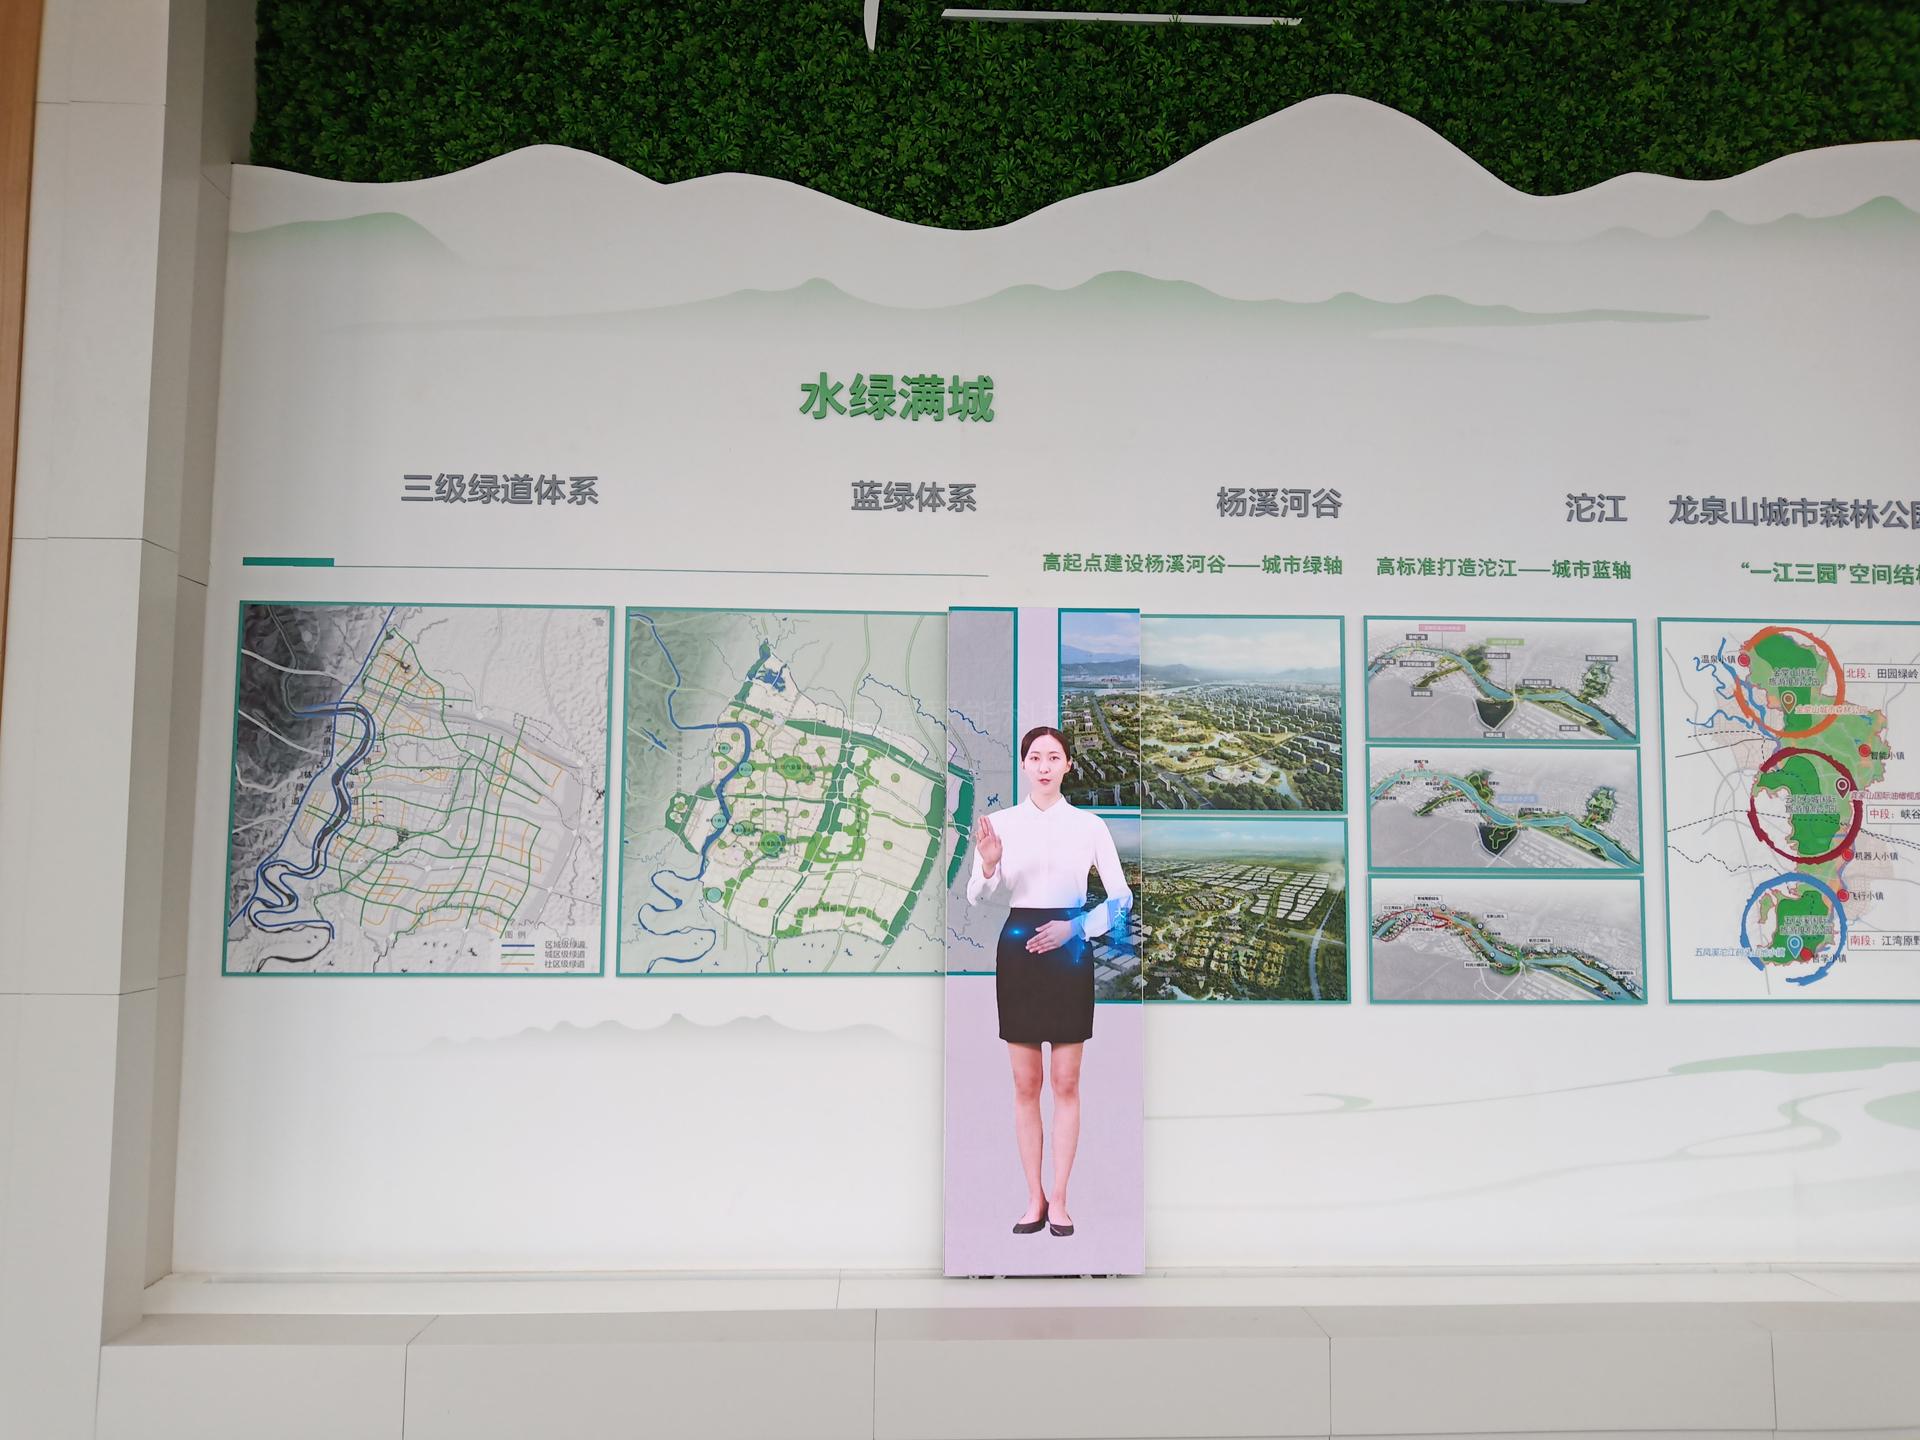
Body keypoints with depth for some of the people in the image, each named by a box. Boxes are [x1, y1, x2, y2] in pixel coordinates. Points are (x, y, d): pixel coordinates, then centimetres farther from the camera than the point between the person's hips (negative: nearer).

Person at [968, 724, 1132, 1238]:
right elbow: (976, 899, -2)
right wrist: (988, 866, -23)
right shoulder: (999, 823, 1)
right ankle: (1034, 1197, 16)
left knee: (1066, 1083, 4)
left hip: (1069, 952, -1)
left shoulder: (1089, 825, 0)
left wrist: (1075, 927, -13)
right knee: (1025, 1084, 6)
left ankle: (1059, 1199, 13)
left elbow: (1121, 897, 1)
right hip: (1017, 950, 1)